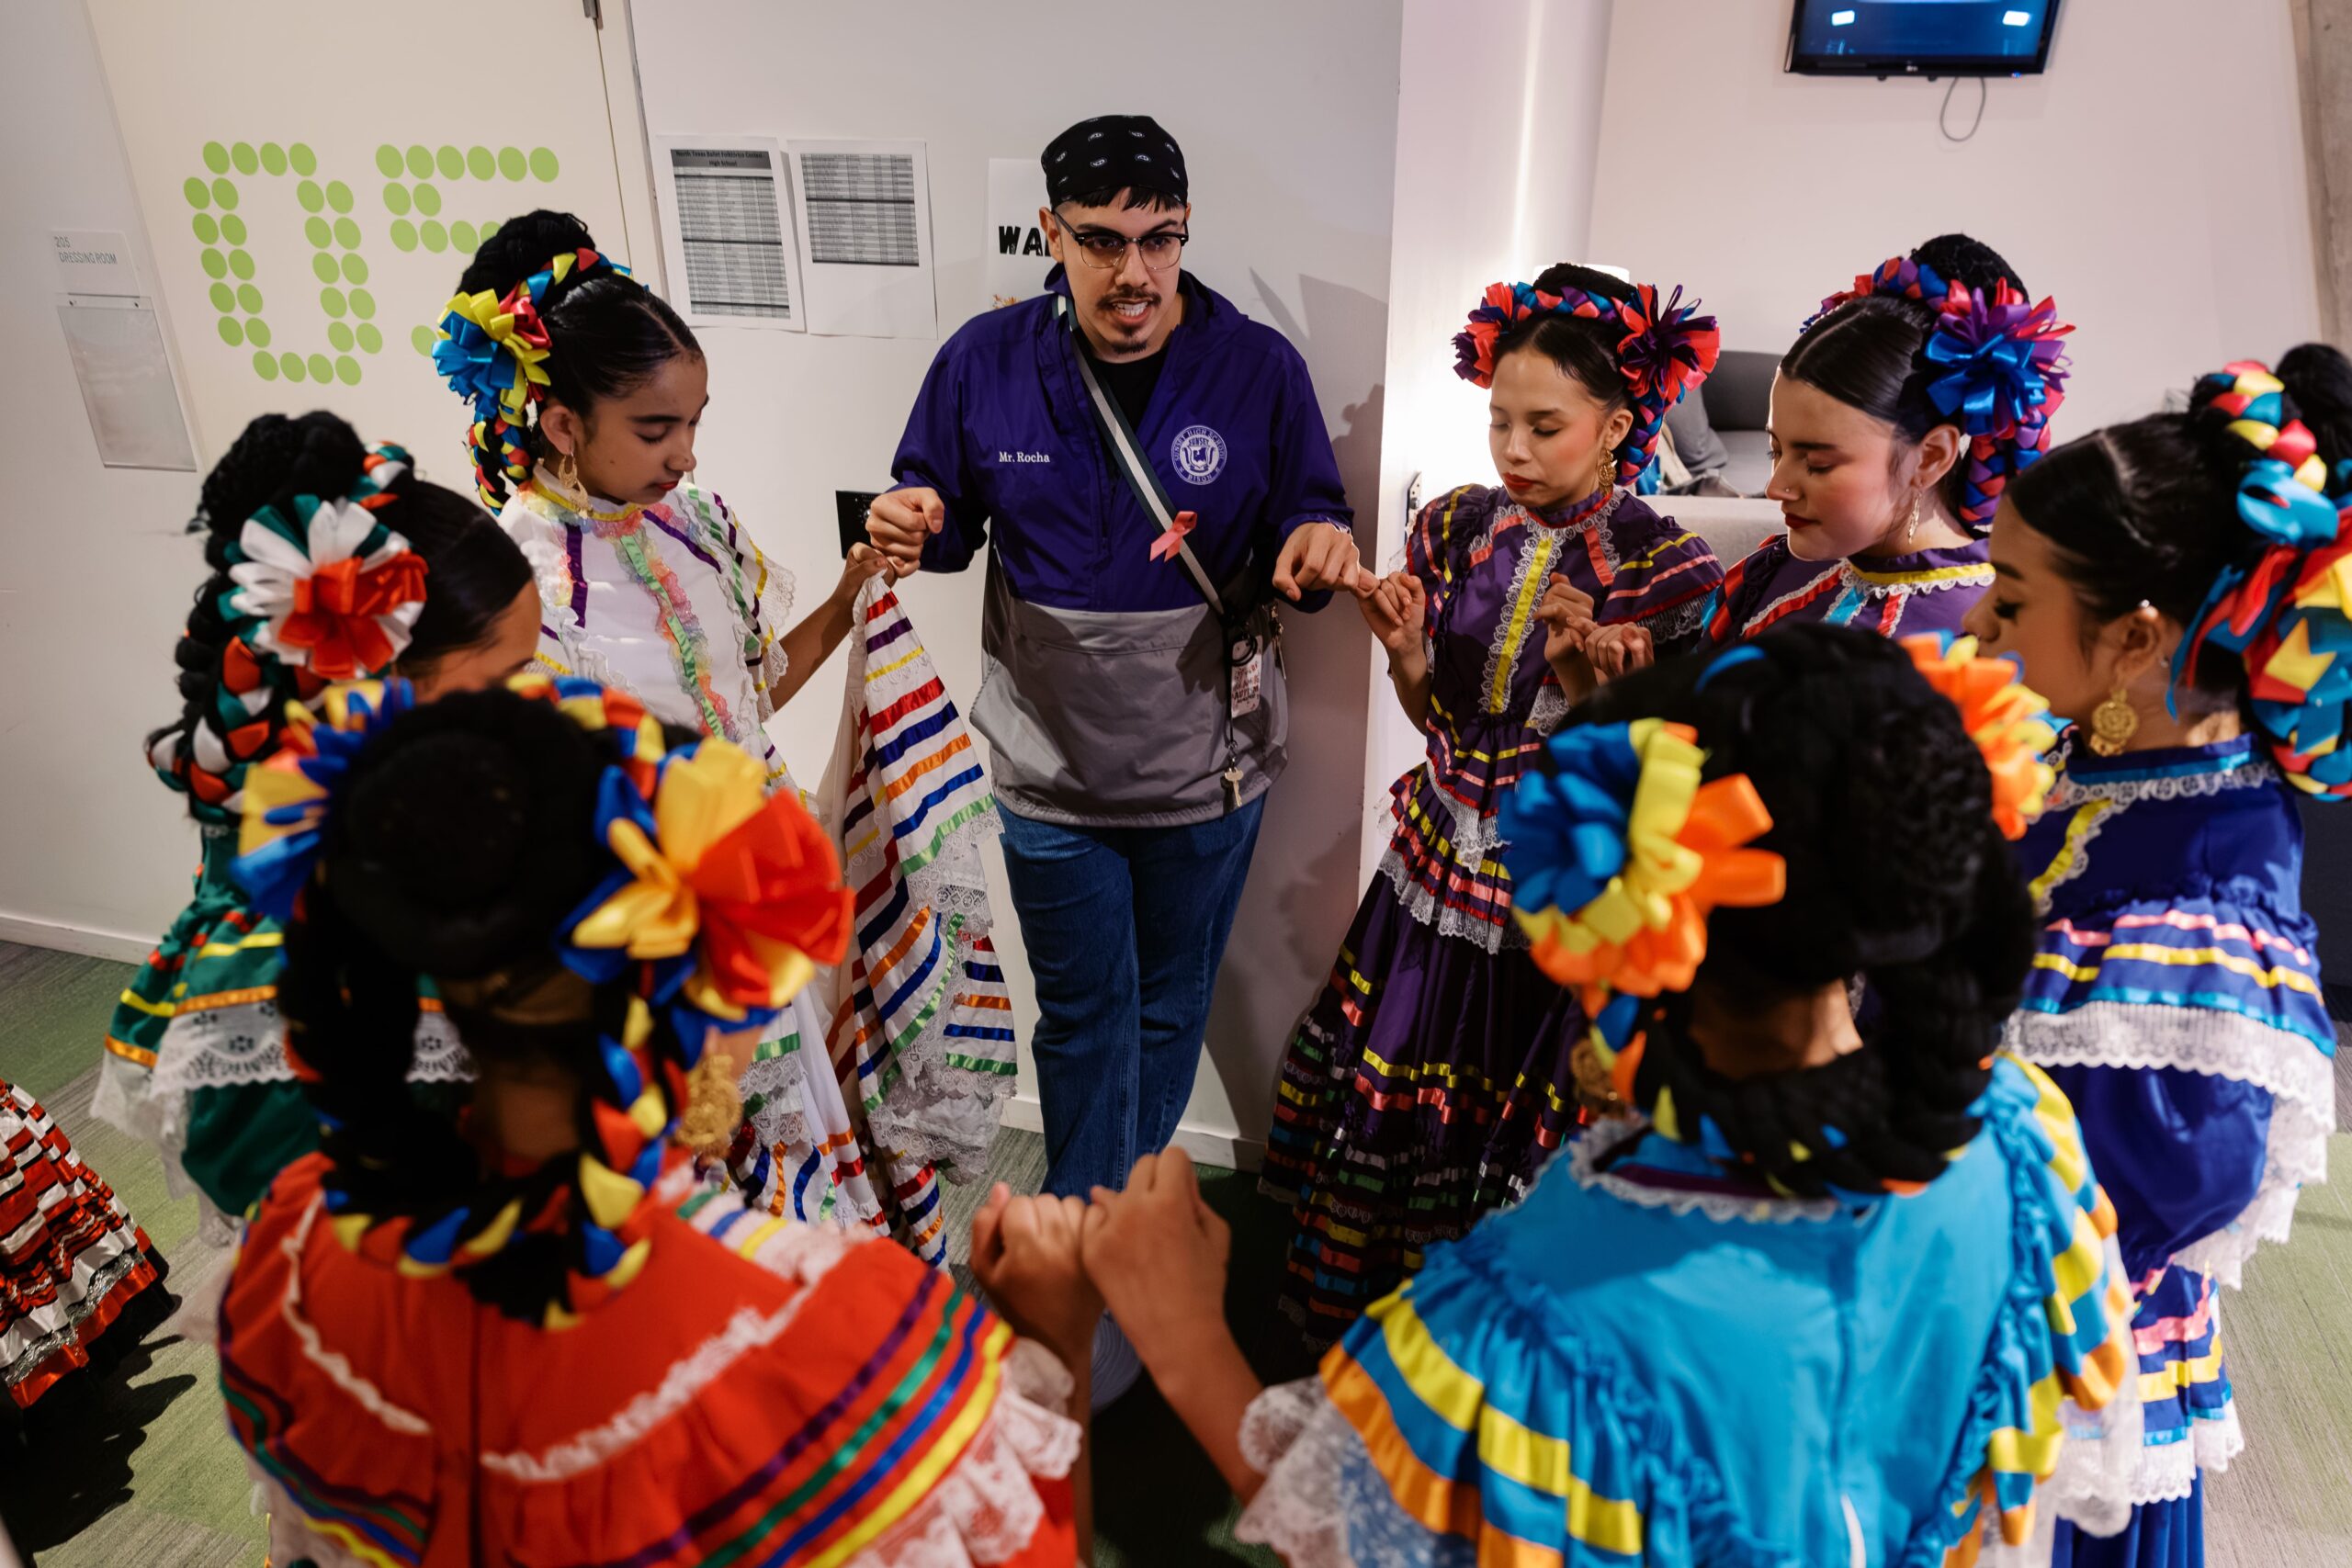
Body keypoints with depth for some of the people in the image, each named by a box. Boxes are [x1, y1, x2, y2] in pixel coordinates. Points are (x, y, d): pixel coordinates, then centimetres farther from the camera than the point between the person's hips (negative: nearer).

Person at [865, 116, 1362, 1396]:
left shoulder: (1257, 368, -10)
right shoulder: (985, 362, -8)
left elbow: (1308, 526, -4)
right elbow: (949, 521, 3)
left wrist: (1320, 551, -29)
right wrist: (913, 524, -21)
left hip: (1208, 769, 1)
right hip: (1052, 770, 0)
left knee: (1169, 1007, 19)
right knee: (1085, 1016, 12)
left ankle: (1115, 1208, 46)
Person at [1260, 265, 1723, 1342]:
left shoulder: (1667, 570, -13)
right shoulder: (1454, 529, 0)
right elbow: (1438, 718, 8)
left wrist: (1584, 677, -26)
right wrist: (1403, 651, -12)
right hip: (1440, 866, 5)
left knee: (1511, 1133, 7)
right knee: (1382, 1090, 15)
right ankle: (1360, 1329, 40)